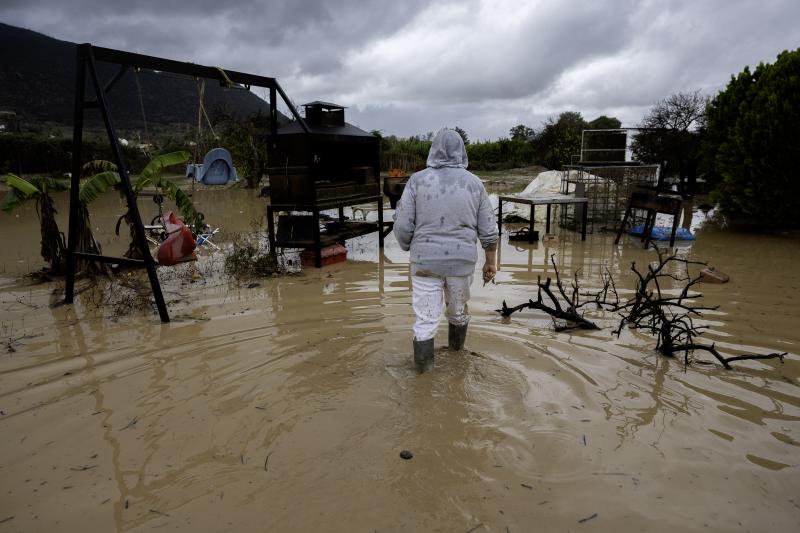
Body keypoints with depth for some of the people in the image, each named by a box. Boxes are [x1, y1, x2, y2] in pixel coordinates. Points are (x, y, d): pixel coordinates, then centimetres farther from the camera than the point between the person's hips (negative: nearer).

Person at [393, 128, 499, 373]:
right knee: (458, 306, 25)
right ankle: (456, 343, 47)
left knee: (426, 317, 10)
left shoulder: (417, 180, -8)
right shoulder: (474, 183, -4)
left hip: (426, 261, -2)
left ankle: (423, 363, 18)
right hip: (461, 261, 2)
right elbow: (488, 229, -1)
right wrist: (491, 261, 10)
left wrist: (408, 248, 10)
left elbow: (403, 226, -9)